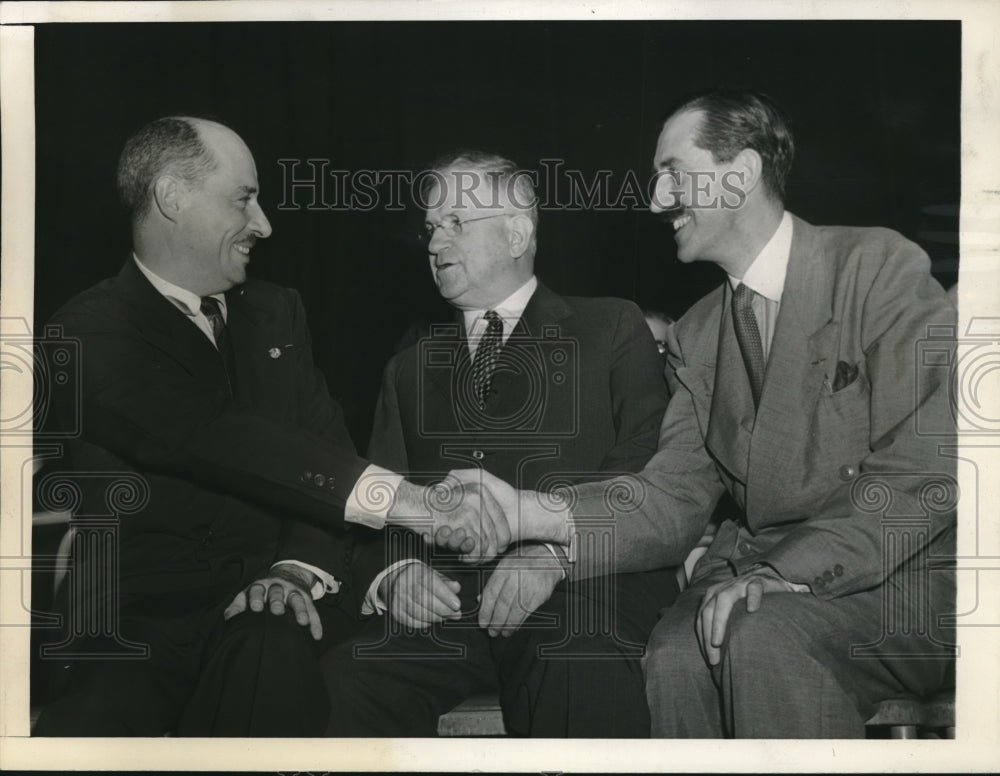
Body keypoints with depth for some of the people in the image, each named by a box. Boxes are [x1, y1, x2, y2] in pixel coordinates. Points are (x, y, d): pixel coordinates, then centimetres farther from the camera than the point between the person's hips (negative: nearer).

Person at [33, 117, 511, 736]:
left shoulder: (276, 312, 15)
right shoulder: (90, 333, -6)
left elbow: (324, 449, 6)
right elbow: (216, 439, -22)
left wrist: (302, 566, -16)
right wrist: (400, 499, -31)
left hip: (270, 606, 4)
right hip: (139, 629, -3)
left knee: (272, 654, -31)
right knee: (78, 730, -32)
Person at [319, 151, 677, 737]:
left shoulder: (612, 331, 14)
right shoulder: (410, 368, 27)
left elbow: (648, 470, 1)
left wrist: (553, 553, -15)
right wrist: (396, 571, -6)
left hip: (579, 587, -3)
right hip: (441, 602, 3)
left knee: (586, 683, -37)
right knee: (340, 684, -27)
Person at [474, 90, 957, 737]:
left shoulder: (879, 267, -6)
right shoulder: (698, 334, 13)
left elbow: (925, 471, -14)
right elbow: (674, 498, 4)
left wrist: (784, 571, -23)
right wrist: (529, 513, -13)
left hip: (910, 579, -4)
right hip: (766, 573, 5)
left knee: (763, 637, -33)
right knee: (677, 654, -26)